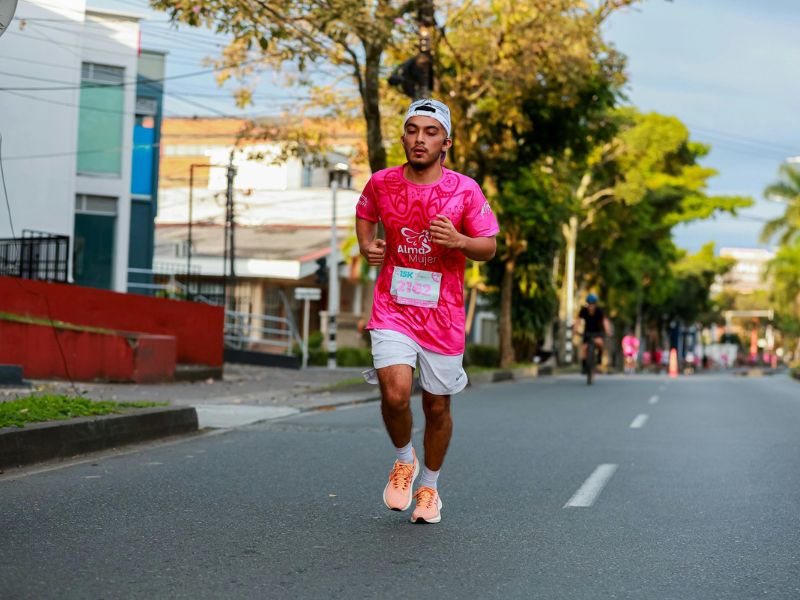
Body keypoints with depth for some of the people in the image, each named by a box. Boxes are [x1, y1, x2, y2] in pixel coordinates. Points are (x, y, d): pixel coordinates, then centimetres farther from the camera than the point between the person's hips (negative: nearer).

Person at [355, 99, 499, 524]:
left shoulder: (465, 191, -6)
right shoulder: (381, 183, 0)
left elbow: (489, 248, -1)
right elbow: (365, 214, 22)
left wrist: (458, 241, -21)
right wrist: (366, 247, 2)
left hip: (443, 314, 0)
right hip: (392, 309, 0)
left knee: (437, 407, 9)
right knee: (395, 394, -19)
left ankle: (429, 486, 33)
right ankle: (404, 460, 13)